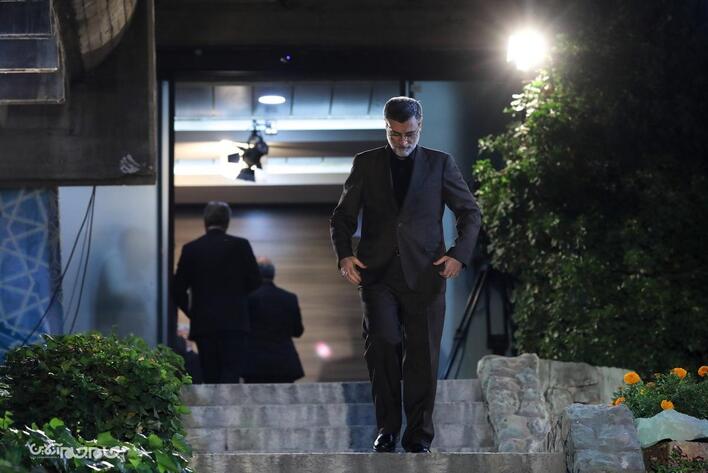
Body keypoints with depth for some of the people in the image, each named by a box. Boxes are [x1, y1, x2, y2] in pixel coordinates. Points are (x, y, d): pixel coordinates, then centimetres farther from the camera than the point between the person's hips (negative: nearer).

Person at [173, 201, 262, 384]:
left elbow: (179, 289, 3)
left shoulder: (190, 249, 2)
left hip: (203, 323, 2)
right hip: (233, 321, -2)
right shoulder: (240, 245, -3)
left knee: (210, 376, 7)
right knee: (231, 372, -6)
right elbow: (255, 281, 2)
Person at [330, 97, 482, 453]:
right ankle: (387, 427, -1)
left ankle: (418, 437, 9)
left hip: (424, 273, 0)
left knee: (423, 356, -1)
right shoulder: (366, 163, 10)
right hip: (377, 273, 0)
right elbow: (343, 216, 12)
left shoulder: (440, 163, 9)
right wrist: (344, 255, -5)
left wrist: (459, 253, -6)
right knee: (382, 343, -15)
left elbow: (470, 212, 10)